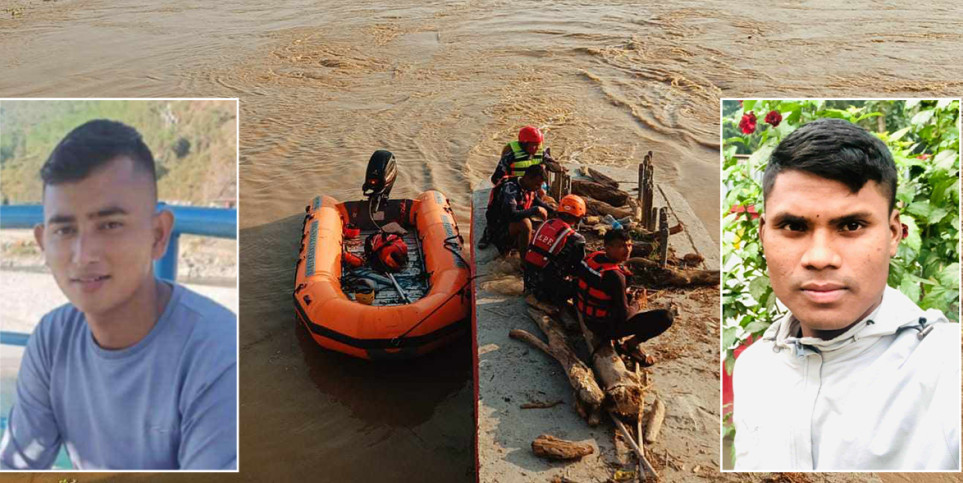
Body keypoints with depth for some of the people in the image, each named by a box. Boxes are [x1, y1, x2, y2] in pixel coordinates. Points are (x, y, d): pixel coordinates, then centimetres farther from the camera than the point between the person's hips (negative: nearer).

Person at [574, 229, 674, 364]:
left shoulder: (594, 256, -6)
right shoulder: (614, 276, -29)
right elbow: (624, 315, -23)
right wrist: (636, 305, -1)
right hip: (605, 328, -9)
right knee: (667, 316, -14)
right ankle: (630, 346, 2)